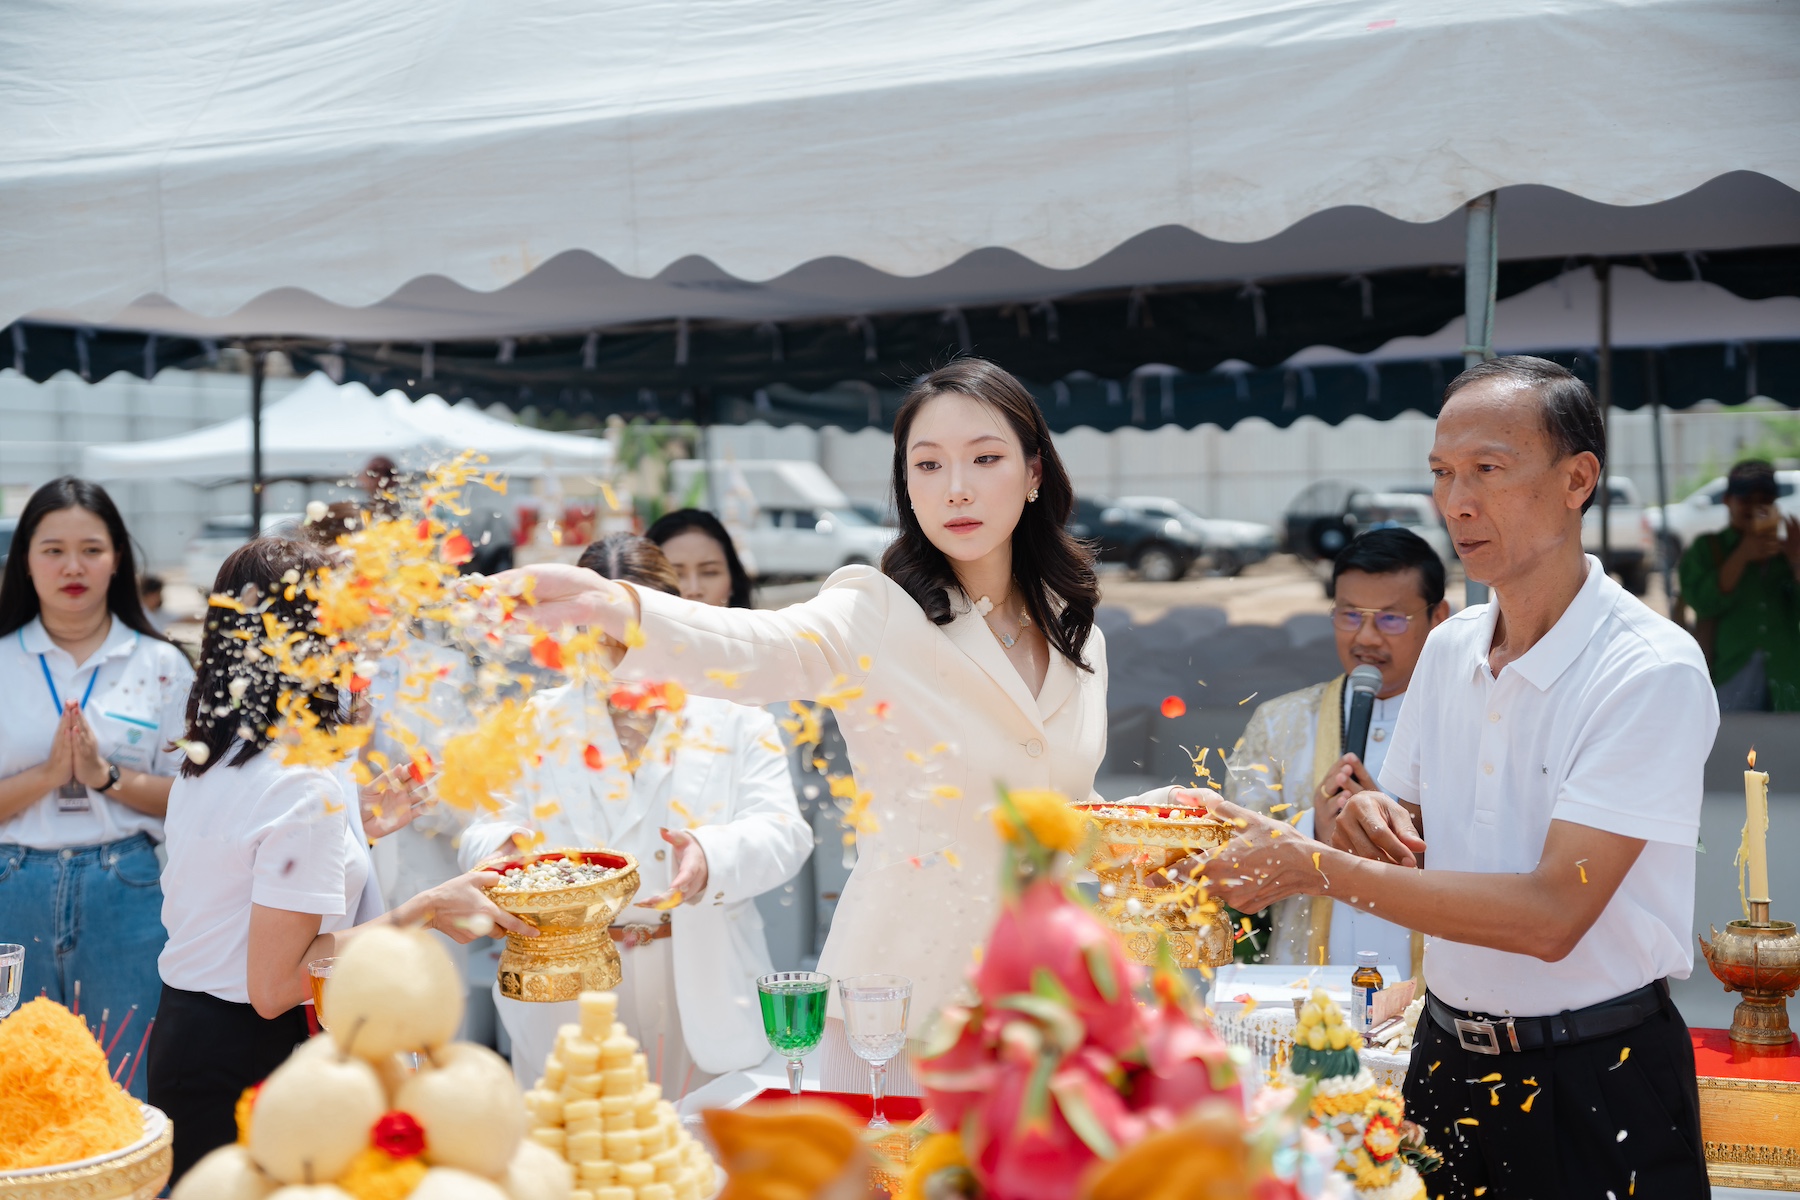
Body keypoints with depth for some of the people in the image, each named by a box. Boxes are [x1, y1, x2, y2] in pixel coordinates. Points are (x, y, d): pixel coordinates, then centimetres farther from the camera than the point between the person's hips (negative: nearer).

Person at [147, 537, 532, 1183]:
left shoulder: (208, 755, 6)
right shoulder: (304, 784, -22)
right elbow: (275, 984, -23)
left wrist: (354, 817, 18)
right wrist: (424, 910, -20)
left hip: (181, 1033, 10)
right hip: (251, 1060, -10)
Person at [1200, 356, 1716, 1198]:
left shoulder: (1652, 670, -17)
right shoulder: (1448, 649, 4)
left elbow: (1550, 914, -25)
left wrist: (1314, 866, -26)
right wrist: (1371, 822, -13)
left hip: (1596, 1093, -5)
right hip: (1448, 1065, 5)